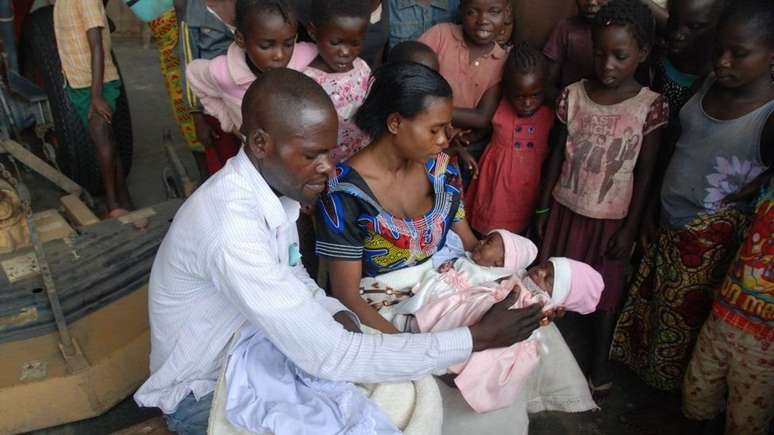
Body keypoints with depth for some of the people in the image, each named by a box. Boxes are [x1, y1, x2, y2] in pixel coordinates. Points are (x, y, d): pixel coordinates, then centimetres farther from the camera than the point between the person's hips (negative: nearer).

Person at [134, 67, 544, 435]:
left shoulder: (275, 182, -9)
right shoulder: (230, 228, -37)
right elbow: (329, 359, -37)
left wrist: (336, 315, -17)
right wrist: (477, 338, -31)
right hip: (202, 393, -7)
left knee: (398, 393, -2)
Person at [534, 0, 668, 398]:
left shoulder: (651, 106, -13)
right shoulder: (573, 95, -7)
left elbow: (646, 172, -9)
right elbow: (558, 153, 1)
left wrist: (630, 228, -9)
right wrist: (543, 206, 3)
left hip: (610, 217, -2)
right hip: (566, 208, 2)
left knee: (605, 290, 13)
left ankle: (600, 360, 34)